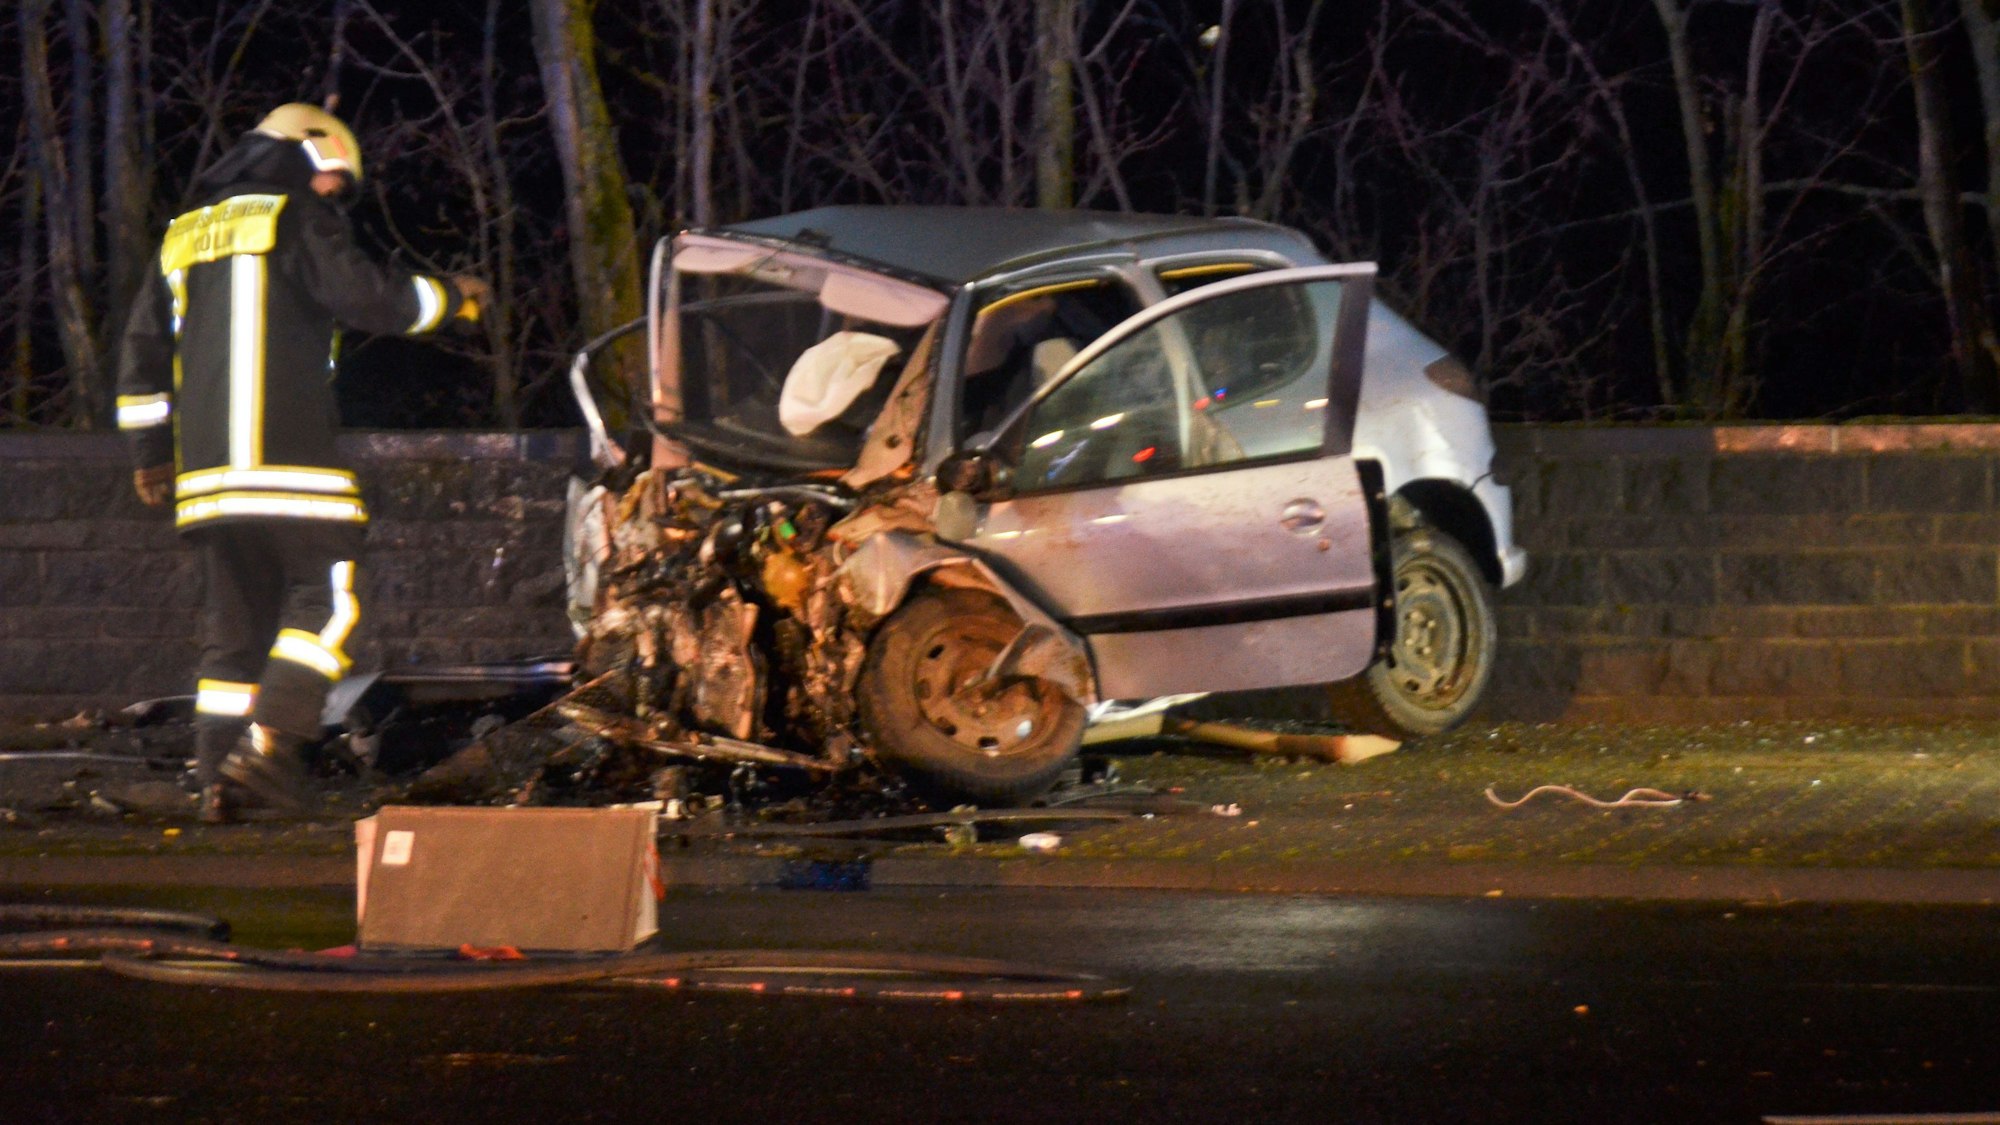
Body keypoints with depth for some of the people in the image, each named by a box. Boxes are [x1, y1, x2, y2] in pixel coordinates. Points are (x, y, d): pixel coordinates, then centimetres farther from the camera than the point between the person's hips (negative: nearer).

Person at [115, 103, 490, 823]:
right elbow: (365, 297, -9)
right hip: (287, 458, -7)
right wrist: (450, 298, 6)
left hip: (205, 467, 7)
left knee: (234, 618, 10)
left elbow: (144, 350, 24)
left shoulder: (185, 236, 23)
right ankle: (267, 743, -19)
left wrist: (150, 451, 28)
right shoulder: (297, 218, 0)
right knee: (325, 599, -4)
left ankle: (217, 779, 3)